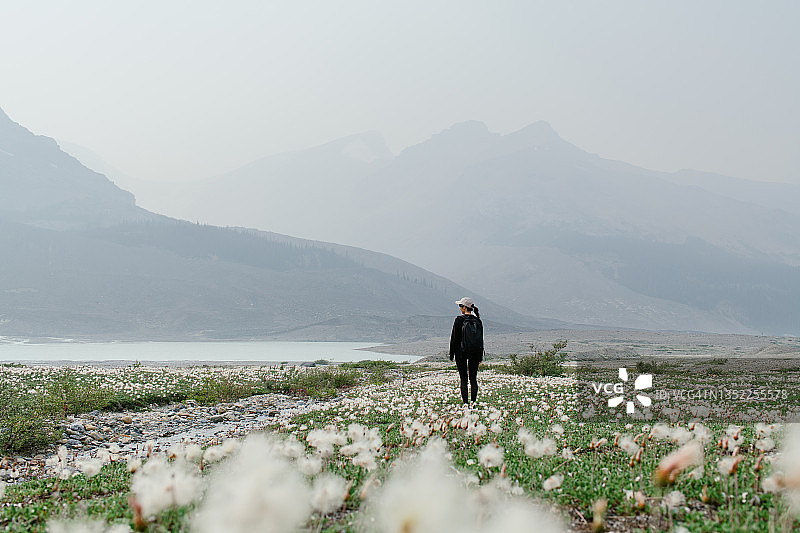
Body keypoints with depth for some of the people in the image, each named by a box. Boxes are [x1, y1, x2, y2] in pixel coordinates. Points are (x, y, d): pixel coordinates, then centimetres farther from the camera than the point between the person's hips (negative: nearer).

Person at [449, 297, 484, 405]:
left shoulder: (459, 320, -8)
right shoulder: (478, 321, 5)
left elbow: (454, 338, -5)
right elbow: (481, 339, 10)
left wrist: (451, 355, 2)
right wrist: (480, 356, 16)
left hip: (461, 352, -4)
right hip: (476, 352, 4)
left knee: (463, 379, 0)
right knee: (473, 378, 9)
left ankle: (466, 402, -3)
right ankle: (473, 402, 6)